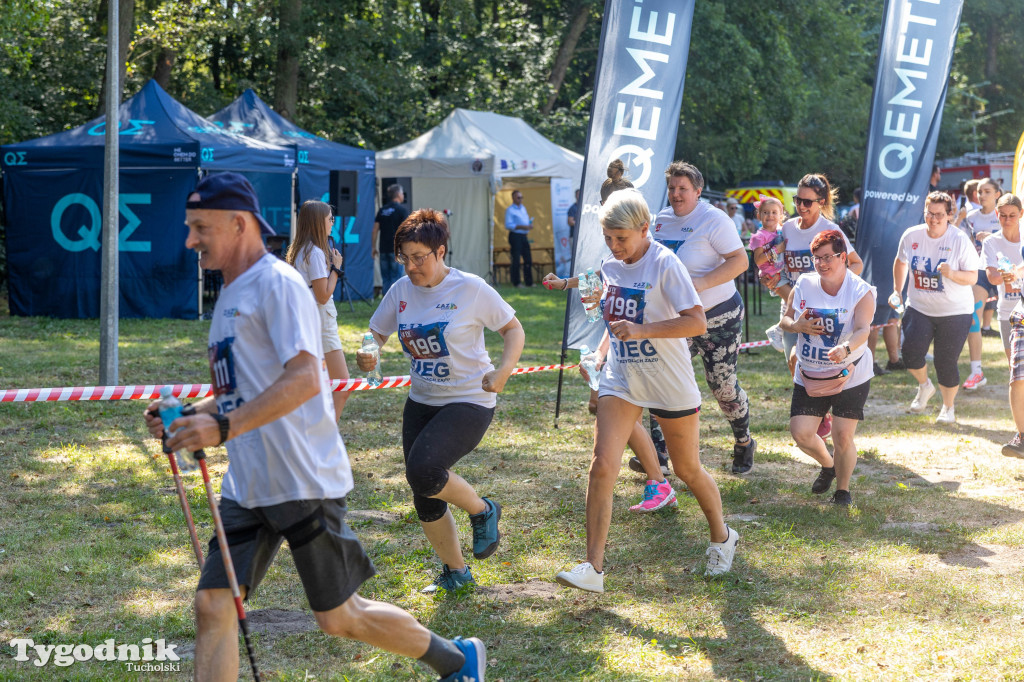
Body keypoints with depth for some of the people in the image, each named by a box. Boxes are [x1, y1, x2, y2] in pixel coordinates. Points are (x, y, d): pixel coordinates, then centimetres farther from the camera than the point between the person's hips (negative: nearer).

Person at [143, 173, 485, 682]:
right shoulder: (231, 295, 17)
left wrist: (222, 426, -31)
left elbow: (303, 379, -25)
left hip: (303, 481, -8)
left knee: (338, 617, 4)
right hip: (246, 485, 8)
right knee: (213, 605, -2)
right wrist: (185, 415, 8)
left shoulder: (277, 284, -12)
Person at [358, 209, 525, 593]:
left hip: (469, 401, -6)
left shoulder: (471, 289, -12)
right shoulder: (401, 291, 0)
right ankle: (455, 571, 29)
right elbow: (377, 333, 11)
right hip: (421, 403, 6)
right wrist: (368, 356, -12)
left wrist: (503, 371, -21)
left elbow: (513, 330, -4)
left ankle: (482, 510, 1)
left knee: (423, 471, -27)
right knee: (425, 501, 8)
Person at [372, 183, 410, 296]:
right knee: (396, 278, -2)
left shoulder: (382, 210, 11)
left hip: (383, 249, 5)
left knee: (385, 279, 9)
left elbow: (375, 230, 9)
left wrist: (374, 247, 14)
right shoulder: (402, 210, -6)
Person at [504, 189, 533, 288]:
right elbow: (508, 225, -14)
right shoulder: (509, 210, -6)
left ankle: (529, 282, 11)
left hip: (524, 236, 7)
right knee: (516, 260, -6)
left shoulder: (523, 208, 17)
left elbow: (527, 220, 24)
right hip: (515, 236, -7)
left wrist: (530, 224, 1)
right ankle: (516, 282, -1)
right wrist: (521, 227, -21)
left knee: (528, 259, 6)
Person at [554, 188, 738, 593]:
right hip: (621, 381, 5)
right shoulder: (610, 267, 4)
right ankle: (593, 568, -12)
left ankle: (722, 538, 39)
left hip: (670, 384, -5)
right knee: (602, 466, -12)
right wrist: (601, 352, 8)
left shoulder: (664, 265, -17)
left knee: (687, 470, 12)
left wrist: (641, 330, -31)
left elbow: (697, 322, -24)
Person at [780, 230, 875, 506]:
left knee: (843, 436, -8)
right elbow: (784, 320, 9)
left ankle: (843, 488, 19)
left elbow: (862, 330, -25)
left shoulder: (861, 292, -11)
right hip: (810, 377, 4)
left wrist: (846, 348, -47)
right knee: (801, 433, -5)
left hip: (850, 377, -4)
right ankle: (827, 465, 29)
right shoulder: (804, 285, 1)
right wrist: (796, 325, -16)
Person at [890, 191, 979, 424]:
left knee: (946, 362, -2)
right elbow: (901, 261, 18)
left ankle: (948, 408, 25)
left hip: (955, 311, -3)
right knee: (911, 352, -16)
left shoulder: (960, 240, -12)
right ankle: (924, 386, 18)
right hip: (919, 308, 3)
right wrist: (897, 291, 15)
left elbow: (973, 277, -12)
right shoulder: (911, 236, -3)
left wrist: (952, 274, -30)